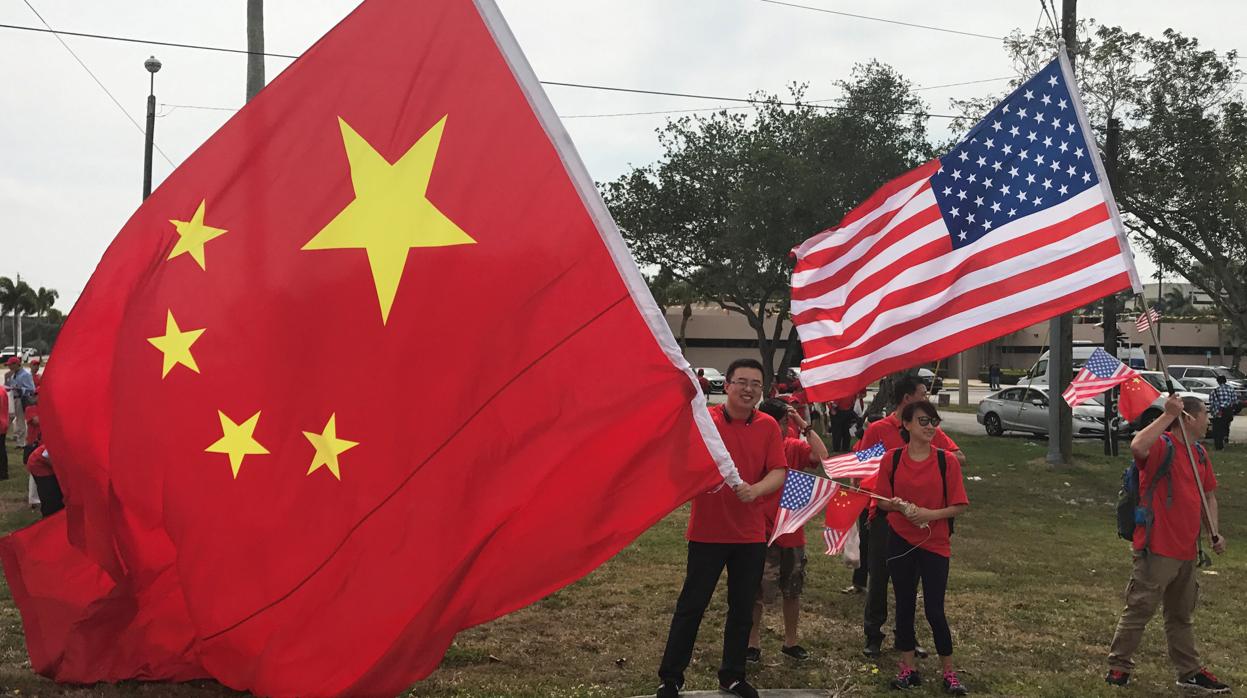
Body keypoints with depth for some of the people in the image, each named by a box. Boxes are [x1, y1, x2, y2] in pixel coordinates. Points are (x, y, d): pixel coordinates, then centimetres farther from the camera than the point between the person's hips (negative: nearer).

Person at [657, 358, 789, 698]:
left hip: (751, 535, 3)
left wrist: (755, 489, -23)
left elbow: (779, 473, -4)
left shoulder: (768, 426, 2)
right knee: (691, 605, 2)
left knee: (743, 609, 12)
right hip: (707, 530, -3)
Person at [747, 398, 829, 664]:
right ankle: (753, 642, 19)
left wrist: (805, 425, -16)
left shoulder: (795, 447, 1)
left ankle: (790, 641, 31)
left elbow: (821, 456, -16)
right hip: (762, 532, -4)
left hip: (792, 532, 5)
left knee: (792, 591, 16)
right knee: (758, 592, 3)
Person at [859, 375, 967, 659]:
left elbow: (960, 458, 2)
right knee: (879, 575, 3)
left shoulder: (930, 430, 5)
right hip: (885, 511, -3)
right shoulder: (877, 430, -6)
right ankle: (873, 636, 15)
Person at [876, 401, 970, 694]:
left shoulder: (946, 461, -7)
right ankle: (908, 667, 24)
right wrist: (897, 505, -18)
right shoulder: (892, 459, -3)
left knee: (935, 610, 0)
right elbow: (882, 501, 3)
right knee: (904, 605, 11)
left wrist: (931, 514, -20)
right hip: (900, 541, 2)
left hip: (935, 544, -2)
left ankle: (949, 672, 15)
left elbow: (960, 505, -5)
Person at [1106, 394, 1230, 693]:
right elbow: (1137, 447, -40)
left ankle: (1189, 672, 31)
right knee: (1139, 610, -1)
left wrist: (1215, 533, 11)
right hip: (1157, 548, -9)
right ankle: (1118, 667, 11)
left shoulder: (1200, 453, 11)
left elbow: (1209, 495, 22)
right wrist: (1168, 415, -34)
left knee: (1181, 615, 20)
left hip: (1187, 550, 9)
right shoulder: (1161, 445, -15)